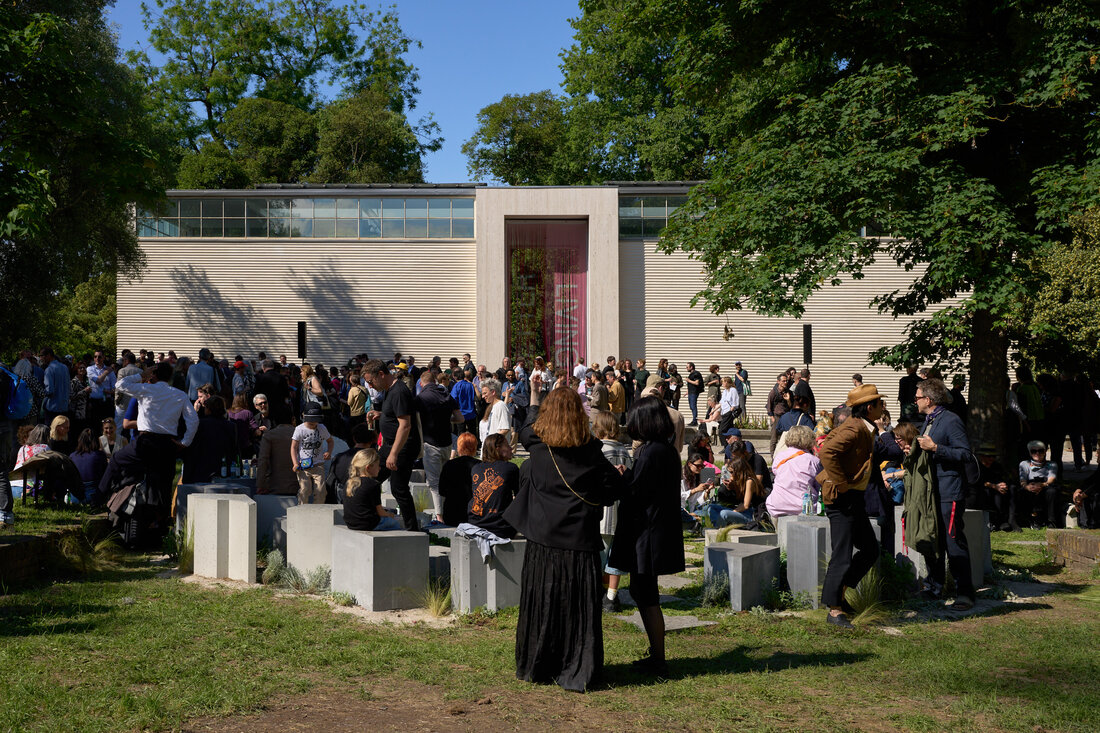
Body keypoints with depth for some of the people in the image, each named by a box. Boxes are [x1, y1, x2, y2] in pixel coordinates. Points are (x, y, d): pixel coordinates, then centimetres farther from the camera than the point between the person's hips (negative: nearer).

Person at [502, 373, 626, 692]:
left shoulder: (537, 446, -1)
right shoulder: (590, 449, -6)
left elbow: (526, 429, 22)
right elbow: (612, 489, -3)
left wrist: (534, 394, 33)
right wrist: (618, 477, 20)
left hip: (543, 539, 2)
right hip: (580, 539, -2)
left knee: (541, 604, 11)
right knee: (578, 606, 3)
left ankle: (536, 667, 20)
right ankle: (578, 671, 5)